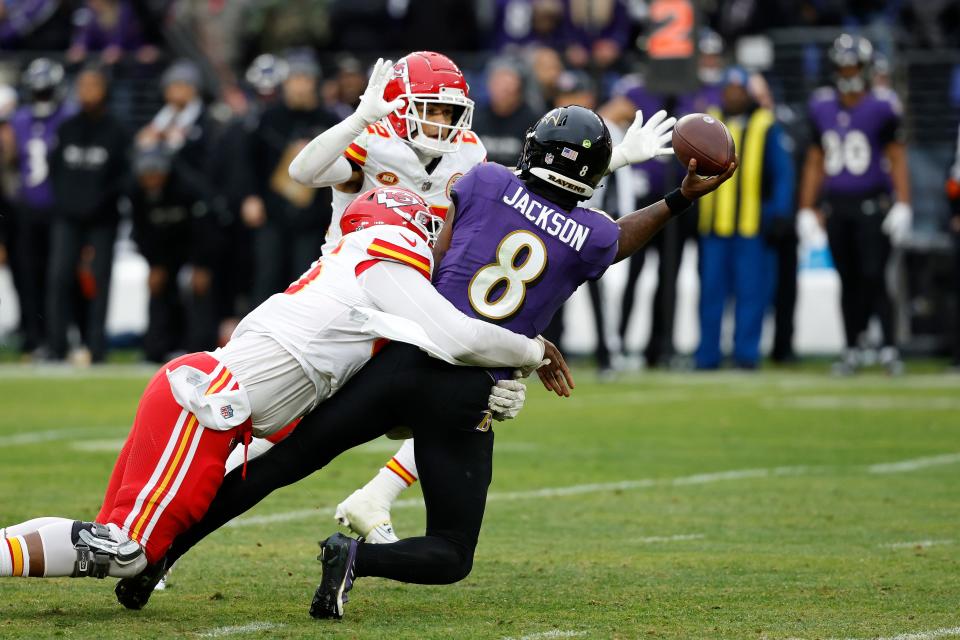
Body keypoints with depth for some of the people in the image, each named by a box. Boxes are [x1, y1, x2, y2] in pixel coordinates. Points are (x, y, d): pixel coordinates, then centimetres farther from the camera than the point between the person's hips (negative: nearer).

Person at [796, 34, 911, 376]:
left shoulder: (881, 107, -4)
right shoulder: (823, 107, 9)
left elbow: (897, 158, -2)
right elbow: (815, 162, 16)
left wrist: (902, 206, -9)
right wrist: (806, 210, 13)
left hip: (872, 204, -4)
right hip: (837, 204, 4)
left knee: (873, 276, -10)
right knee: (848, 280, 7)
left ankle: (889, 347, -4)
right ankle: (852, 349, 13)